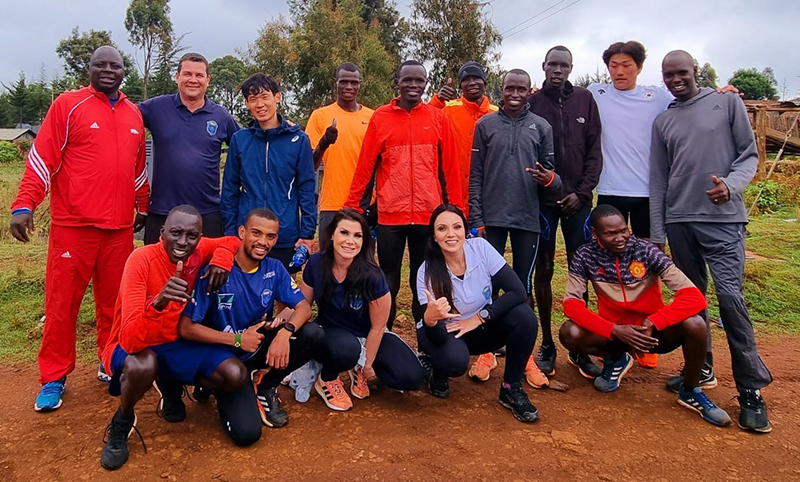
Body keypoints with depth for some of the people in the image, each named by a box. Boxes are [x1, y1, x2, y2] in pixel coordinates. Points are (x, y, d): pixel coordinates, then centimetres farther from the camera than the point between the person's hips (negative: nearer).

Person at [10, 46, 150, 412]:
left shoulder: (134, 114, 14)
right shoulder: (68, 105, -1)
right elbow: (42, 158, -6)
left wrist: (143, 206, 24)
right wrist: (24, 205, -14)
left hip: (120, 228, 4)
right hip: (73, 225, -4)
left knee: (115, 301, 10)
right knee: (62, 303, 3)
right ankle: (54, 378, 15)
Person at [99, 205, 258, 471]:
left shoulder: (197, 251, -13)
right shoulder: (142, 259, -28)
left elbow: (231, 241, 8)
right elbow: (131, 341, -35)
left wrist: (221, 258, -15)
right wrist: (158, 301, -54)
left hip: (176, 342, 5)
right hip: (134, 346, -5)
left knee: (236, 376, -15)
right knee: (143, 366, -41)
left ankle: (170, 385, 15)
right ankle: (121, 424, -6)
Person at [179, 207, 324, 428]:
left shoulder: (274, 268, -5)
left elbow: (303, 307, -9)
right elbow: (186, 328, -20)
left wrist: (286, 331, -30)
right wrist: (237, 339, -24)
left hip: (261, 348, 5)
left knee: (313, 335, -20)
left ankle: (265, 387, 2)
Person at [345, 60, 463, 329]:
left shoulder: (438, 119, 5)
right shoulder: (380, 118, 3)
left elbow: (450, 169, 5)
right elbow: (365, 167, 4)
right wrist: (354, 207, 2)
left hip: (429, 214, 1)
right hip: (390, 215, -1)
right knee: (389, 282, 9)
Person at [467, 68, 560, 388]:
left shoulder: (541, 127, 8)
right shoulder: (486, 124, 6)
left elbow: (550, 173, 9)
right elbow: (475, 176, 3)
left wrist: (549, 179, -16)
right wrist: (477, 220, -4)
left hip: (527, 219, 1)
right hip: (492, 218, 0)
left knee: (523, 286, 7)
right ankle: (486, 352, 16)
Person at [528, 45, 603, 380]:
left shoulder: (584, 99, 7)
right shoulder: (532, 102, 3)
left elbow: (594, 150, 4)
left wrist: (583, 191, -5)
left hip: (577, 199, 1)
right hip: (543, 200, -1)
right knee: (544, 270, 4)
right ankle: (546, 344, 15)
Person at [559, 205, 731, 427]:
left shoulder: (646, 251, -16)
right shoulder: (586, 255, -13)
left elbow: (694, 297, -22)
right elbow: (571, 303, -19)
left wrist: (651, 324, -32)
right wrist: (615, 330, -30)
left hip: (653, 331, 0)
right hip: (614, 332, 1)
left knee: (695, 325, -30)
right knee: (569, 333, -27)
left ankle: (690, 391, 0)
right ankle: (615, 359, 7)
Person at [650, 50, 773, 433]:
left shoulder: (727, 103, 6)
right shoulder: (662, 122, 14)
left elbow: (749, 154, 3)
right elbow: (659, 181, 13)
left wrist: (731, 185, -18)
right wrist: (657, 233, 9)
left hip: (724, 218, -4)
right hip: (679, 221, 4)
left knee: (730, 296, -11)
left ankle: (752, 389, -1)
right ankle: (701, 369, 23)